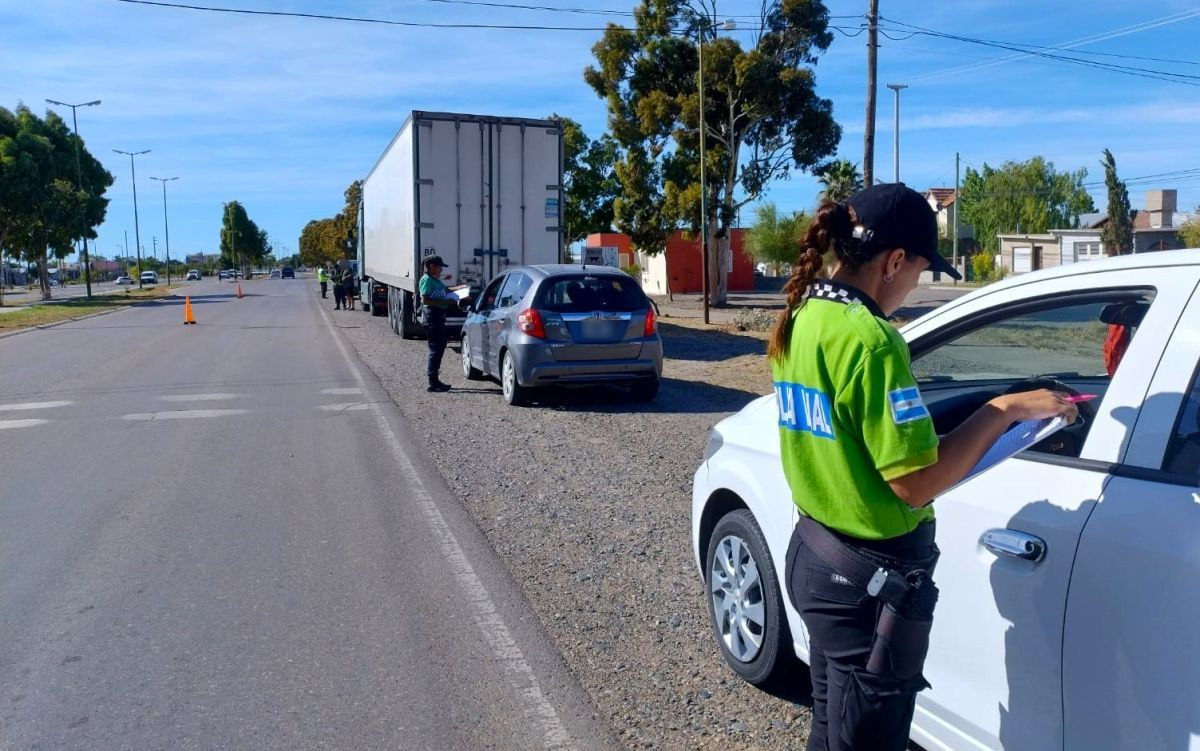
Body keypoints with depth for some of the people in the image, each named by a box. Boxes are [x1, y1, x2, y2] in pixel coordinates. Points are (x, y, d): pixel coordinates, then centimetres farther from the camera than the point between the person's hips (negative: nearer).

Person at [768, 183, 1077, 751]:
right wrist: (1003, 410, -15)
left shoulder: (800, 320, 3)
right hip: (873, 577, -8)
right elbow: (916, 482, -23)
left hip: (817, 555, 8)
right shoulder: (867, 337, -24)